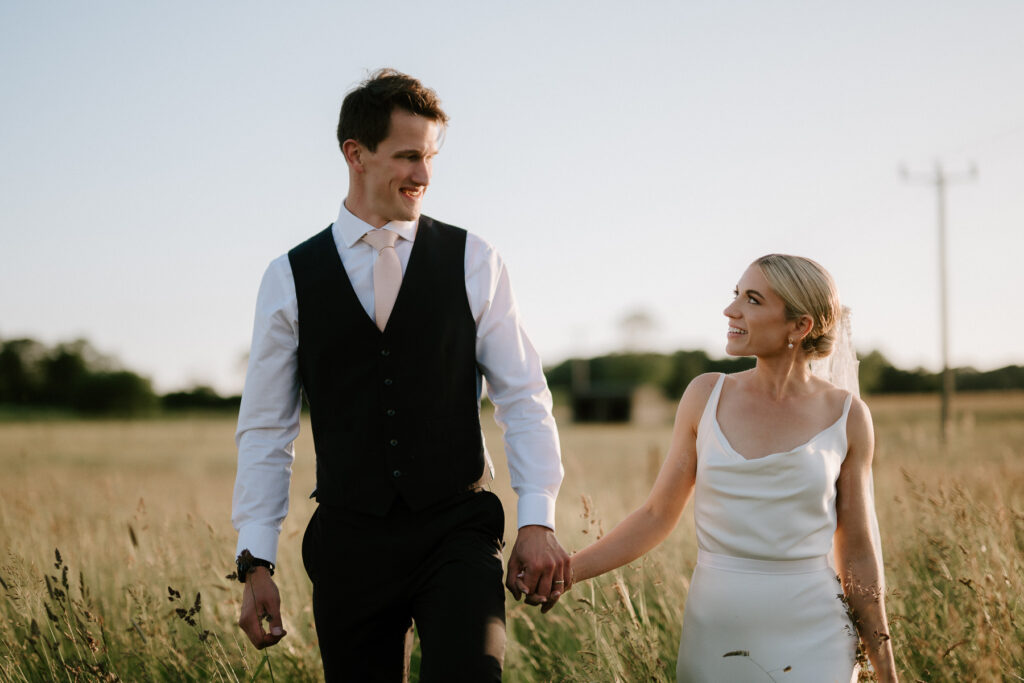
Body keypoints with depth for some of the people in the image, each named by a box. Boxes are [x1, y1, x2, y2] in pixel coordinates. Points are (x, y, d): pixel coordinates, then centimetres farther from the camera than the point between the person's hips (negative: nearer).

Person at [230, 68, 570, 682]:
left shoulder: (473, 262, 4)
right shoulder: (290, 279, 5)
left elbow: (524, 399, 3)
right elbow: (266, 429, 7)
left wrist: (539, 520, -8)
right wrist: (256, 561, 2)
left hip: (457, 533, -1)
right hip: (350, 541, 1)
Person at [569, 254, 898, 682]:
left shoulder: (846, 416, -1)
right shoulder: (706, 396, 2)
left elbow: (857, 554, 4)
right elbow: (656, 516, 7)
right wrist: (562, 572, -2)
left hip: (809, 642, -1)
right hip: (715, 636, 2)